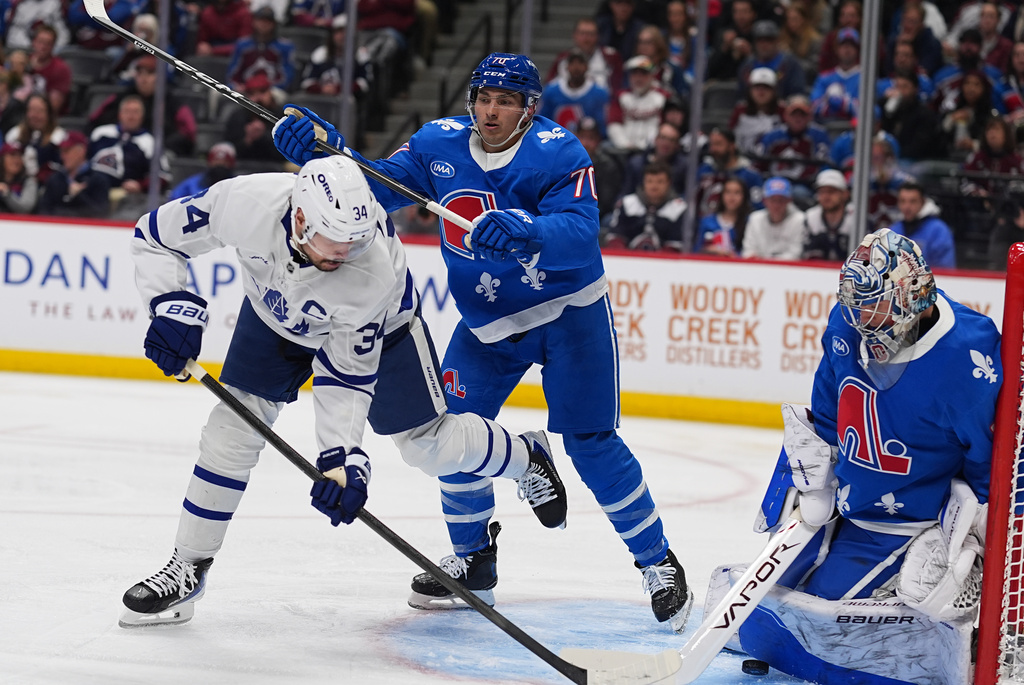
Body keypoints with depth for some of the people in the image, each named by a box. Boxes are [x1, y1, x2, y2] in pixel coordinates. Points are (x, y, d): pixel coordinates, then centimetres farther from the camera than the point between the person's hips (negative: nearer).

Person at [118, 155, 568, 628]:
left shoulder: (375, 271, -41)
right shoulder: (246, 202, -38)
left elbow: (348, 373, -32)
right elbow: (155, 236, -21)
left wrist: (342, 457, -38)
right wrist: (172, 306, -34)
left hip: (375, 326, -2)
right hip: (276, 314, 2)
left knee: (430, 444, 2)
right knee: (234, 426, -9)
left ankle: (527, 456, 32)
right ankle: (187, 569, 4)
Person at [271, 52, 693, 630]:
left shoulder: (559, 154, -20)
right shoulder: (441, 144, -6)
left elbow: (580, 235, -34)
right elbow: (377, 186, -9)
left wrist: (524, 232, -53)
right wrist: (326, 152, -28)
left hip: (571, 314, -5)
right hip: (486, 322, 5)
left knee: (592, 445, -10)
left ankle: (658, 562, 6)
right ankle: (473, 559, 19)